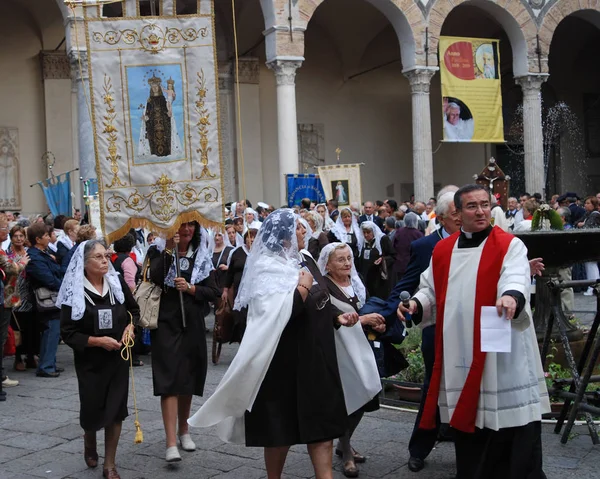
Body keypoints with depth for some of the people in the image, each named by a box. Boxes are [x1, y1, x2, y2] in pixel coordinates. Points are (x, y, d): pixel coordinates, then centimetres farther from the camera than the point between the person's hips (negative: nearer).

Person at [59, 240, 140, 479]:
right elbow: (68, 333, -11)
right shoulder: (74, 293, -12)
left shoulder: (117, 282, -3)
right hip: (90, 361, -2)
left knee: (116, 409, 2)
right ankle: (89, 443, 43)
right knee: (92, 408, 8)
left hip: (118, 357, 2)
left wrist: (130, 326, -6)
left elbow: (134, 309, 13)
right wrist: (98, 340, -21)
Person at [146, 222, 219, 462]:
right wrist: (169, 249, -21)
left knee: (188, 379, 13)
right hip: (166, 324, -4)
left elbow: (213, 292, 2)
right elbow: (154, 278, -20)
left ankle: (183, 430, 31)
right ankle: (171, 443, -13)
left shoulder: (202, 256, 7)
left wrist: (190, 288, -13)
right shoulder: (158, 250, -1)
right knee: (169, 380, -10)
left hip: (193, 325, 4)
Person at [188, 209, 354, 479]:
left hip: (316, 356, 7)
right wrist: (303, 286, -17)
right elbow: (281, 314, -26)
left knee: (321, 423, 5)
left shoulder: (304, 260, 10)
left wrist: (337, 318, 7)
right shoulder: (268, 267, -13)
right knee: (281, 427, 7)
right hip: (287, 361, -7)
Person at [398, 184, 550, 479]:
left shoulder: (509, 246, -4)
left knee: (513, 435, -1)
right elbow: (431, 290, 16)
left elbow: (516, 280, -22)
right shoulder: (442, 250, 10)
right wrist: (416, 303, -5)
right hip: (459, 352, 4)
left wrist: (511, 296, -44)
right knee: (465, 417, 14)